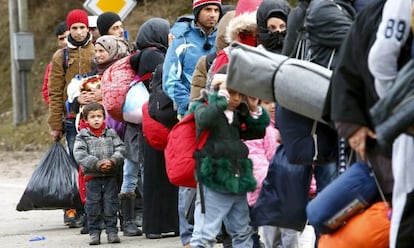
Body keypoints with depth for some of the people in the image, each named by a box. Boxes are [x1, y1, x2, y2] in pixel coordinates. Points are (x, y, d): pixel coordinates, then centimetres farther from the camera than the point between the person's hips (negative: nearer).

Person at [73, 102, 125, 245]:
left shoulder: (111, 134, 7)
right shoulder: (82, 136, 0)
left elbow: (120, 149, 1)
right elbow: (80, 155, -11)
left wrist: (112, 161, -18)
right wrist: (97, 164, -20)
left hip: (110, 175, 1)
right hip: (92, 176, -1)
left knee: (111, 204, 2)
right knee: (93, 205, 0)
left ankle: (112, 231, 8)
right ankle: (94, 232, 9)